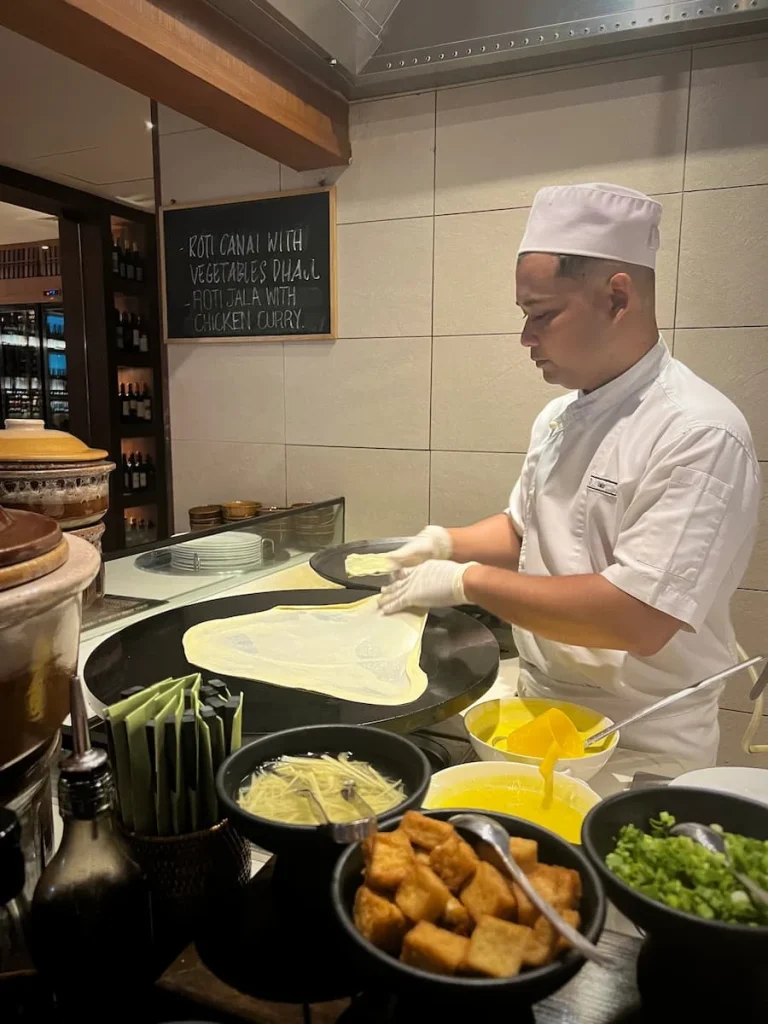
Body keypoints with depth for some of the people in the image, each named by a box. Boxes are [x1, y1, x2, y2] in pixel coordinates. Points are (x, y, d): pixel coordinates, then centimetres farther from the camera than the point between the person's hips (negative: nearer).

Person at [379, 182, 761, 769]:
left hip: (640, 750, -7)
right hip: (540, 711, 7)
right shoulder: (558, 417, 3)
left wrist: (469, 580, -24)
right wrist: (450, 544, -3)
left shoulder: (700, 435, -23)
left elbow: (638, 620, -30)